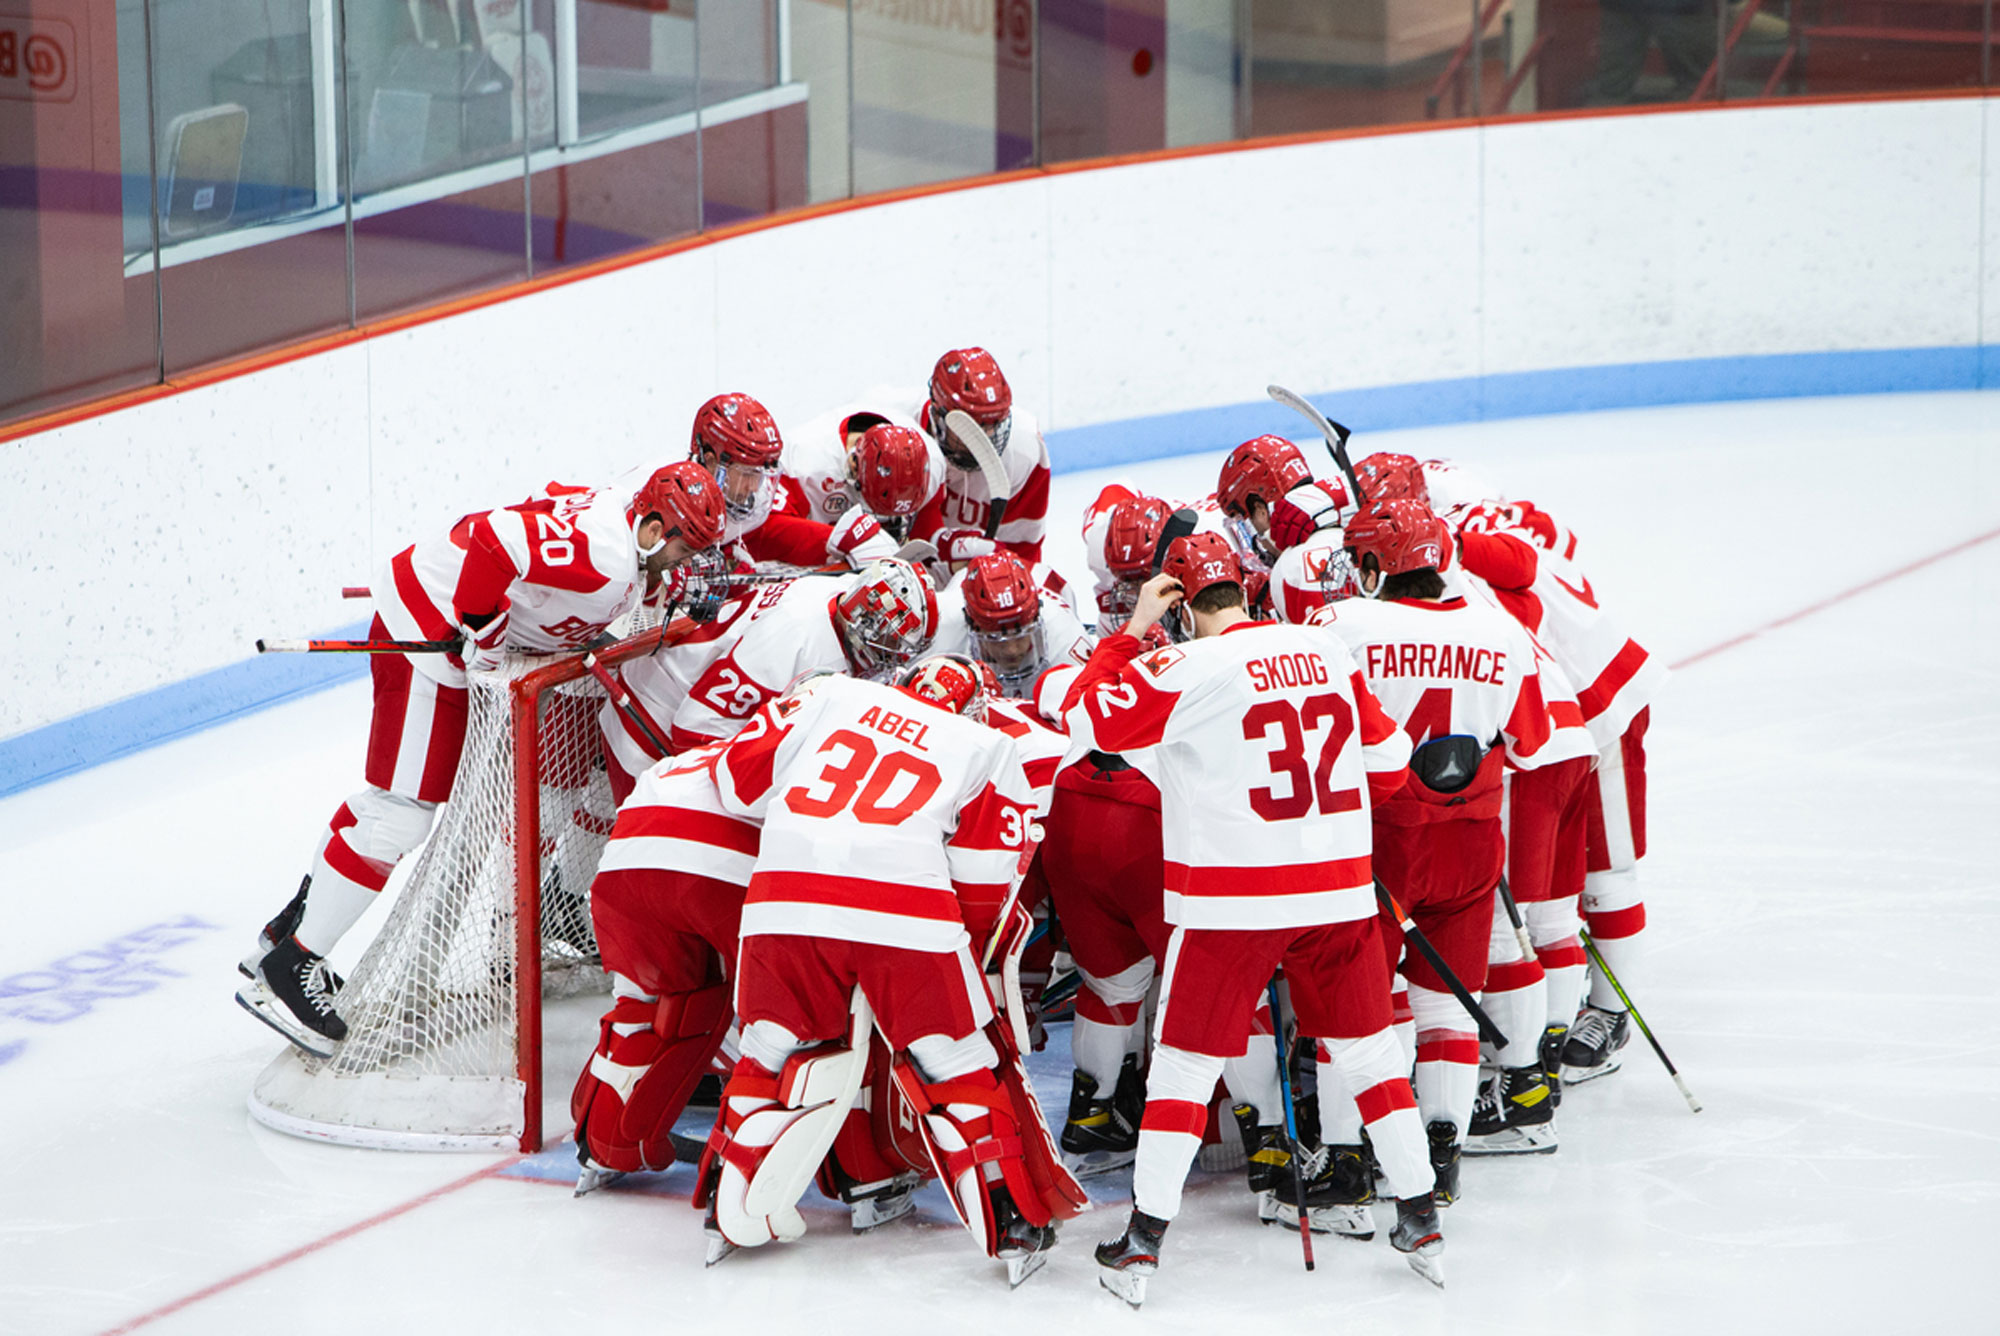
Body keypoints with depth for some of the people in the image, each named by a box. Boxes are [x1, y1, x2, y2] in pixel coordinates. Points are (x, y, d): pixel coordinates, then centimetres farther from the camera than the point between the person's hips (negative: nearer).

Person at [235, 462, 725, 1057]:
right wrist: (482, 629, -25)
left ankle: (289, 930, 31)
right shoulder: (604, 554, -26)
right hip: (430, 629, -11)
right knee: (405, 811, -10)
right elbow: (497, 538, -33)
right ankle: (286, 970, -6)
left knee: (392, 795, 20)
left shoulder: (613, 514, 5)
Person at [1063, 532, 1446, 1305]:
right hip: (1339, 891, 4)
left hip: (1230, 900, -4)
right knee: (1367, 1051, 17)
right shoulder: (1330, 656, 6)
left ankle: (1142, 1242, 8)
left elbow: (1087, 717, -6)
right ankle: (1421, 1221, 21)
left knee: (1185, 1061, 6)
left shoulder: (1186, 670, -11)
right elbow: (1386, 766, 11)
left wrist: (1132, 630, 2)